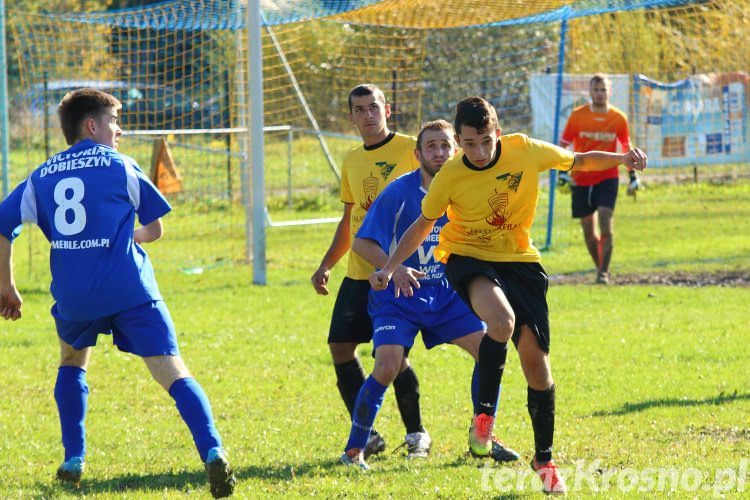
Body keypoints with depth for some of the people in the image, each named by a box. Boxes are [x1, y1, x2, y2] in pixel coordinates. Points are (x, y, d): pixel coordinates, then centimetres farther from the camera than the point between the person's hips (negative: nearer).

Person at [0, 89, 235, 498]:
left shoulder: (42, 176, 14)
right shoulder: (119, 166, 6)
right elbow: (155, 228, 11)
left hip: (73, 296, 3)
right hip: (130, 291, -3)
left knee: (72, 362, 32)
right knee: (173, 373, -8)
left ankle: (73, 460, 27)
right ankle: (212, 452, -29)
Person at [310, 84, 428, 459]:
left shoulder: (410, 150, -4)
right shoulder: (352, 161, 16)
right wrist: (326, 265, 16)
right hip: (359, 272, 7)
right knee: (340, 346, 0)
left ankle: (416, 432, 9)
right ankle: (367, 434, 11)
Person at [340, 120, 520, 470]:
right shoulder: (399, 192, -15)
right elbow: (361, 242, -16)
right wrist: (394, 269, -31)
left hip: (445, 293, 5)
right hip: (398, 296, -5)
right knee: (387, 368, -21)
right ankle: (353, 451, -6)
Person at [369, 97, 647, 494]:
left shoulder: (525, 150, -12)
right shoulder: (450, 178, -14)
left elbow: (578, 162, 5)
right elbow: (422, 226, 3)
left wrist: (620, 158, -10)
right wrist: (389, 268, -6)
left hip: (520, 260, 2)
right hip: (468, 259, -2)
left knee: (535, 360, -2)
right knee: (502, 321, -36)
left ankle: (544, 459, 16)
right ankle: (484, 414, -16)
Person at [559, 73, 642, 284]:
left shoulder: (619, 118, 0)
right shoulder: (577, 116, -3)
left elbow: (626, 148, 12)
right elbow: (563, 145, 4)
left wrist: (633, 175, 7)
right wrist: (563, 172, -7)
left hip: (607, 177, -1)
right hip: (580, 179, 1)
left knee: (605, 223, -17)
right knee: (588, 230, 5)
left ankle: (604, 272, -13)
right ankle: (601, 268, 24)